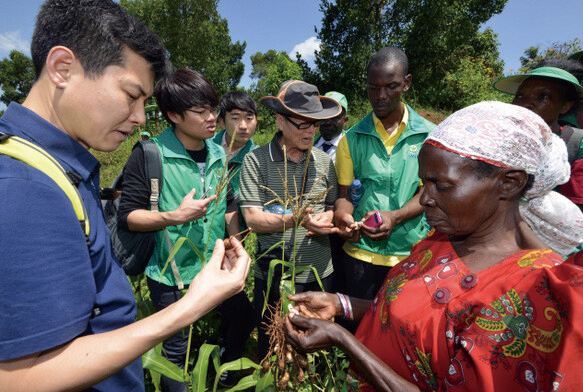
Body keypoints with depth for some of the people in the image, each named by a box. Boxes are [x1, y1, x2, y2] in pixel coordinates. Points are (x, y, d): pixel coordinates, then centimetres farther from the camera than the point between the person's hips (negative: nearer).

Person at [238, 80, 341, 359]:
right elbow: (253, 219, -13)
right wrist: (297, 219, -26)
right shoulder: (255, 160, -8)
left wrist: (326, 221, -13)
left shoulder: (324, 161, 5)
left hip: (320, 272, 4)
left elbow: (334, 207, 10)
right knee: (271, 350, 17)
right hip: (274, 274, -3)